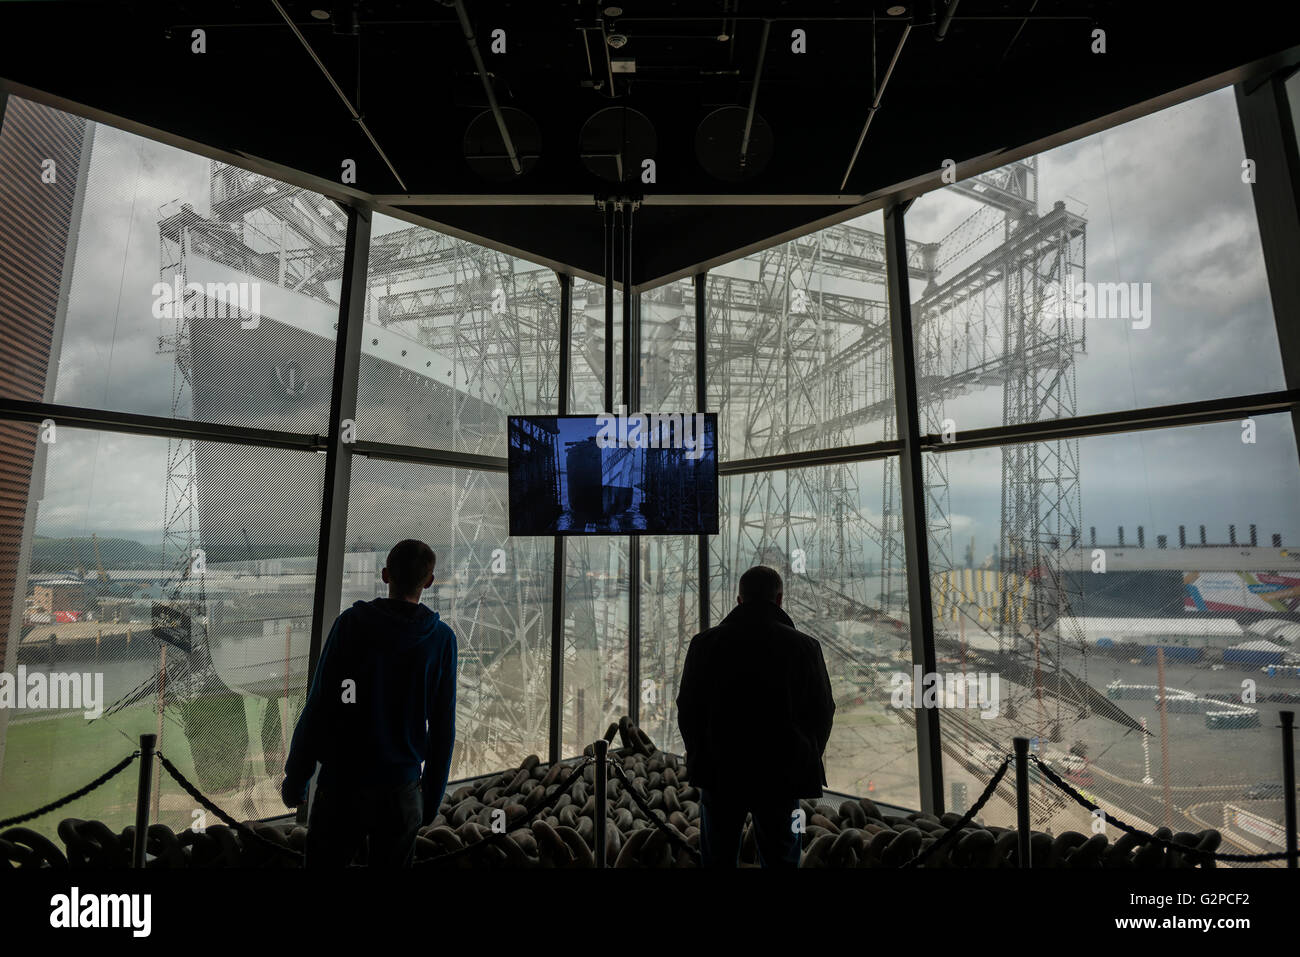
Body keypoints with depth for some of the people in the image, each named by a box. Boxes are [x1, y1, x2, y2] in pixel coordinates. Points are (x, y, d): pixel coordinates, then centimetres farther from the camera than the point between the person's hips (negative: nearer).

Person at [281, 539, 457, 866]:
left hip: (340, 781, -1)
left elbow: (318, 707, -8)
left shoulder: (351, 622, -8)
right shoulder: (441, 639, -4)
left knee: (323, 860, 16)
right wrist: (432, 797, 10)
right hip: (401, 790, 1)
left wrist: (295, 777, 4)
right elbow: (443, 729, 0)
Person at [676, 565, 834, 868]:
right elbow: (822, 713, 2)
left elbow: (686, 709, 1)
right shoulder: (803, 646, -6)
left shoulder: (705, 643, -5)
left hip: (719, 774, 1)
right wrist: (806, 763, 16)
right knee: (781, 858, 14)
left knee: (717, 858, 15)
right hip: (782, 775, 0)